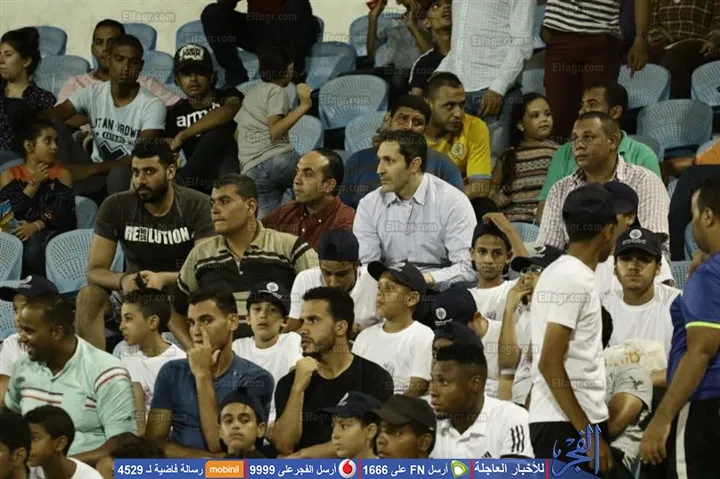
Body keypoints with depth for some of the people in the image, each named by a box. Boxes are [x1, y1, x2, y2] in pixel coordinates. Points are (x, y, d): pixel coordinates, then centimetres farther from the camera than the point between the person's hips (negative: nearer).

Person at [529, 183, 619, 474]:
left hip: (576, 420, 10)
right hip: (569, 424, -10)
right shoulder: (574, 280, -13)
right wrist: (587, 433, -19)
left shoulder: (558, 272, 15)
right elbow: (550, 364, -18)